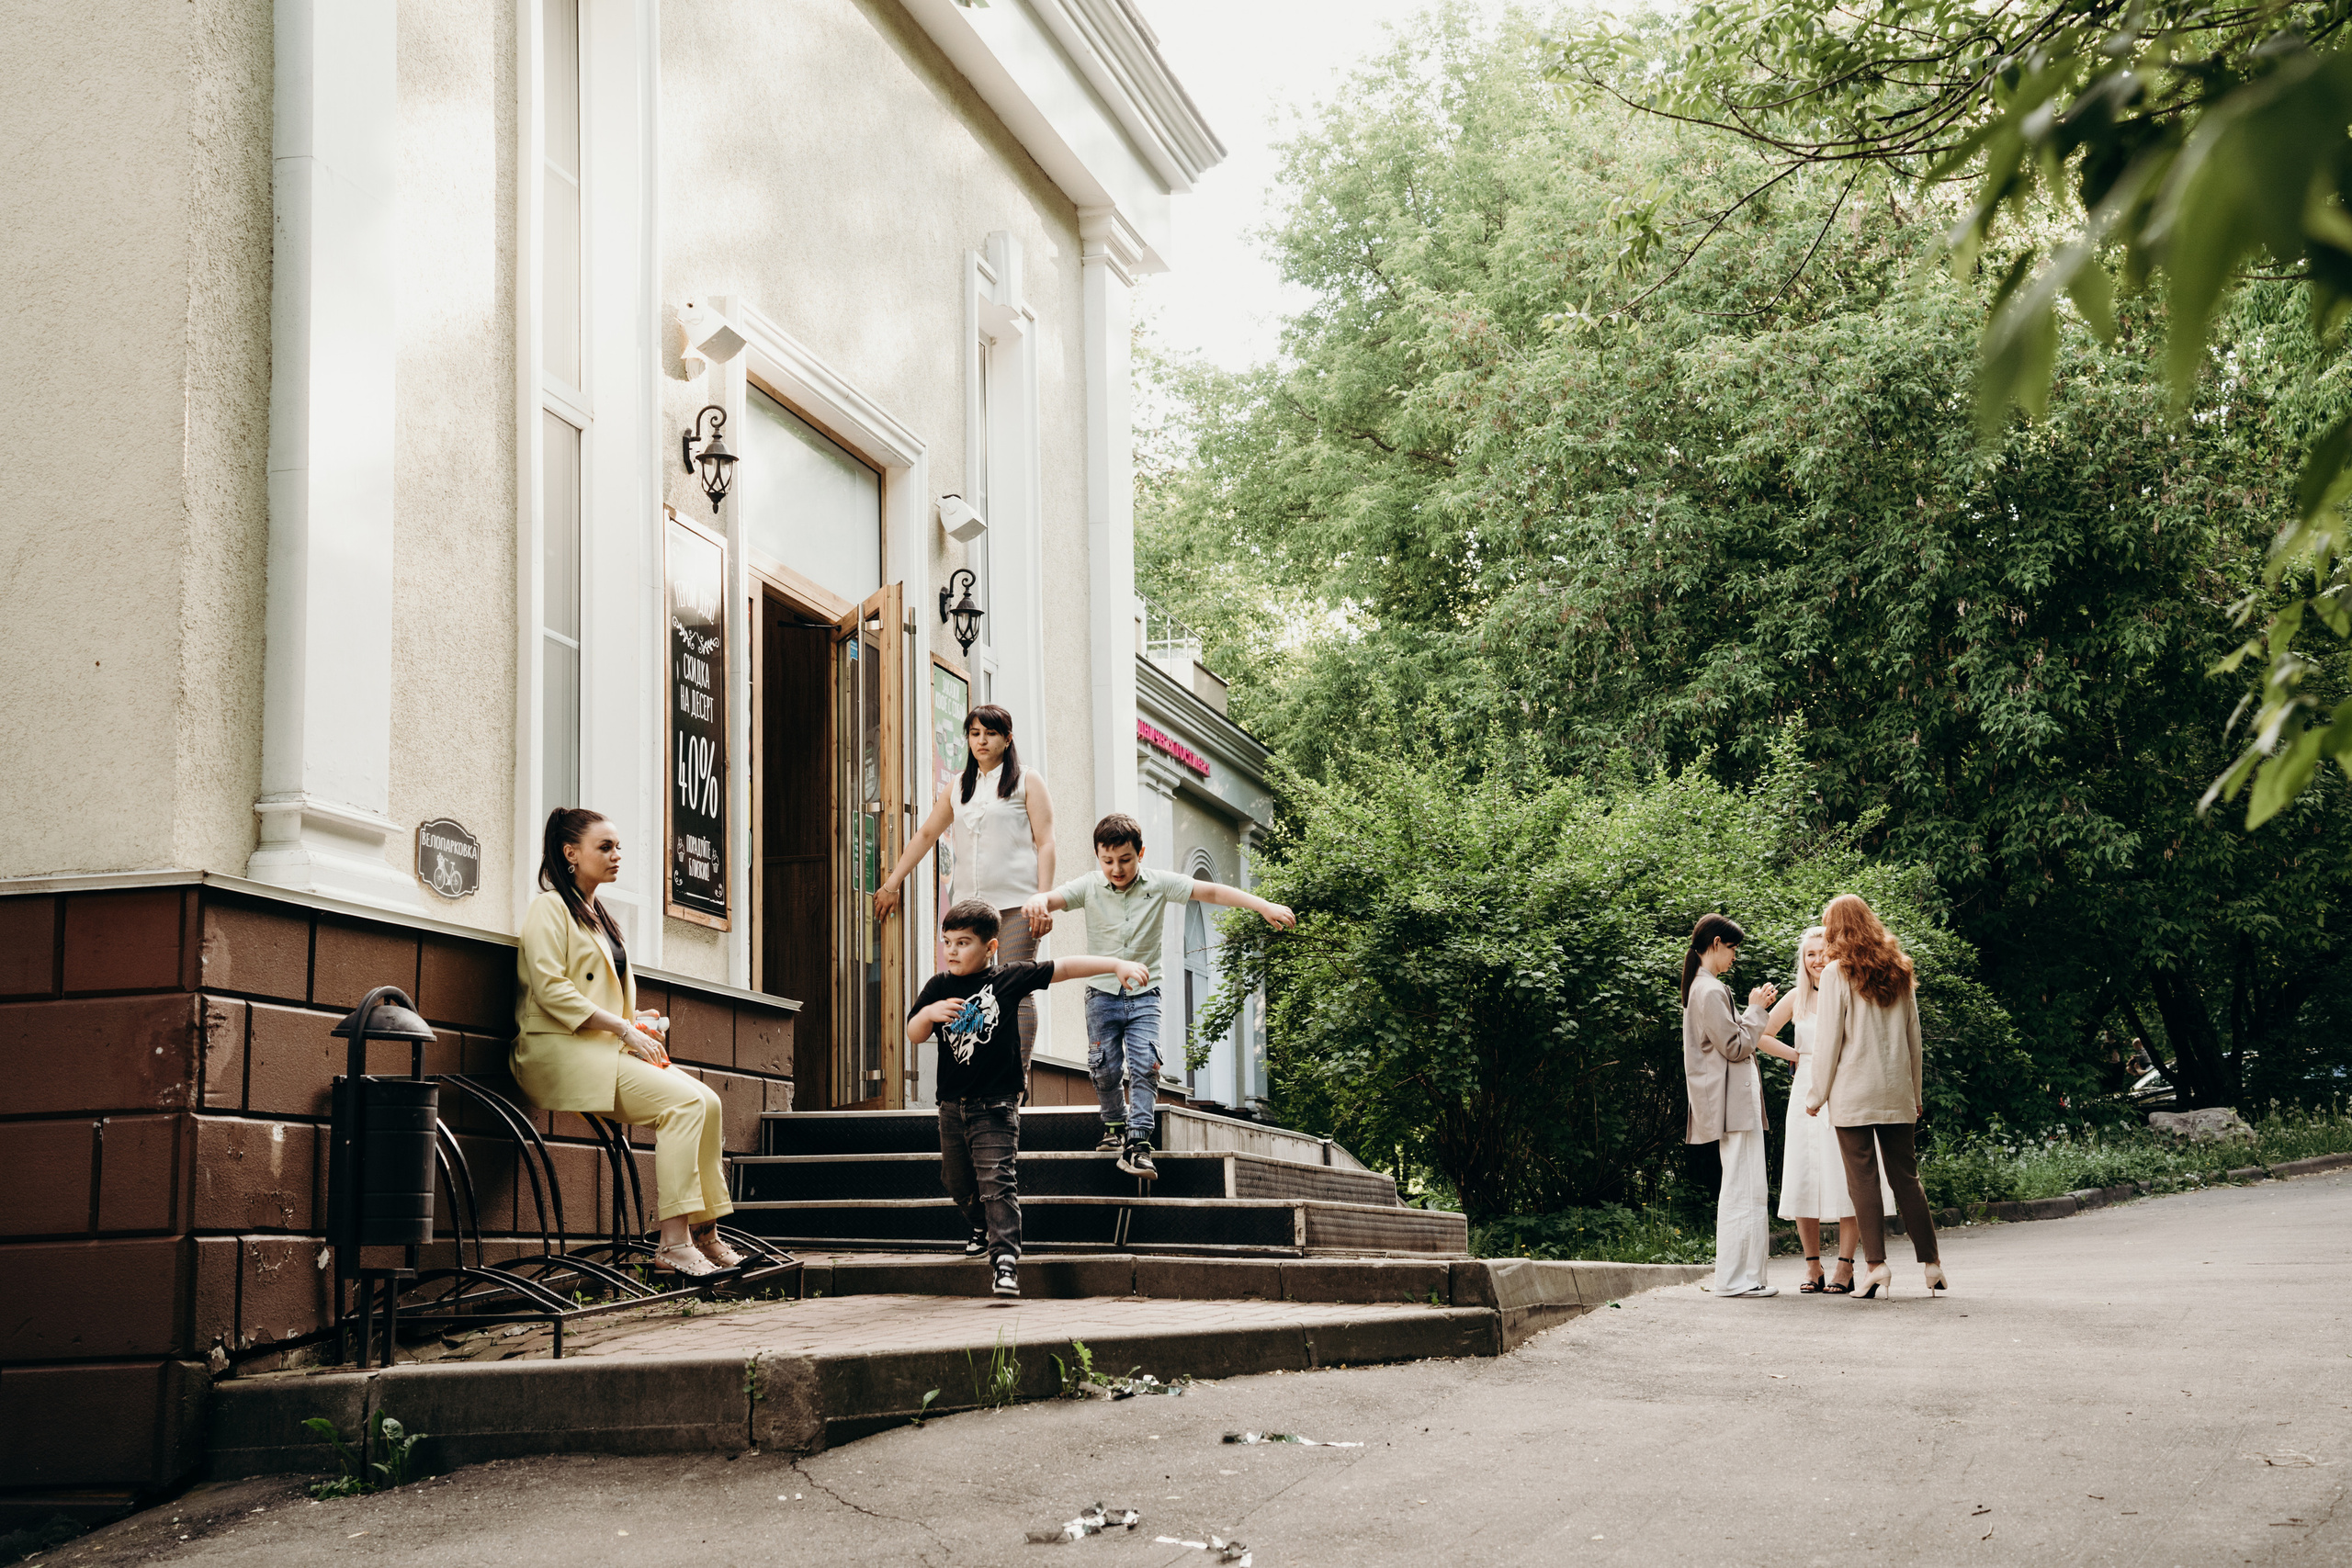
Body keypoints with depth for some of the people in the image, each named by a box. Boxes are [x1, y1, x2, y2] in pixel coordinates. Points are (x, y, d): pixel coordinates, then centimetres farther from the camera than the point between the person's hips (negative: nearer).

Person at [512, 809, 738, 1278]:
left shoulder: (601, 918, 25)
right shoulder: (550, 909, -3)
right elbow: (551, 990, -15)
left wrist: (641, 1021, 8)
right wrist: (622, 1028, -17)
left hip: (608, 1048, 9)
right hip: (561, 1051, -9)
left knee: (708, 1102, -12)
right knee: (685, 1101, -25)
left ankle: (704, 1232, -13)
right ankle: (673, 1244, -28)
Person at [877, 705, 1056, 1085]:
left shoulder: (1027, 782, 8)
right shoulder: (958, 789, 20)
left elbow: (1045, 843, 1)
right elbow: (926, 834, 25)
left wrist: (1044, 900, -9)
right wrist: (891, 884, 22)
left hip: (1016, 902, -4)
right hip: (970, 902, 4)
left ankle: (1018, 1077, -6)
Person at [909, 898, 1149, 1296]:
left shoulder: (1009, 978, -5)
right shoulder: (939, 986, 3)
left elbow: (1065, 968, -4)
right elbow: (913, 1036, 3)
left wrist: (1118, 964, -9)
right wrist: (929, 1013, -19)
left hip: (995, 1104, -5)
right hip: (952, 1105, 5)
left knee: (997, 1182, -14)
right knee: (957, 1182, 18)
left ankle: (1005, 1259, -18)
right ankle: (983, 1229, 45)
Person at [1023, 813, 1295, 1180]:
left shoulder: (1160, 884, -7)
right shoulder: (1089, 887, -6)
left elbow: (1212, 892, -11)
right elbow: (1052, 898, -19)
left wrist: (1264, 906, -21)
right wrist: (1038, 903, -46)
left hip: (1144, 994, -1)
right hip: (1103, 992, 1)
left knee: (1145, 1064, -15)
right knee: (1105, 1069, 0)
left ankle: (1137, 1144, -17)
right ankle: (1116, 1124, 28)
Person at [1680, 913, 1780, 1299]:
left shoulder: (1702, 987, 17)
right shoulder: (1711, 991, -15)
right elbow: (1735, 1047, -16)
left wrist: (1755, 1010, 16)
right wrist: (1756, 1010, -7)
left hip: (1733, 1101, 11)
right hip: (1735, 1102, -11)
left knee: (1740, 1190, 12)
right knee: (1744, 1190, -9)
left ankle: (1736, 1275, 14)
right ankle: (1736, 1278, -7)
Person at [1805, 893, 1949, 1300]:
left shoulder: (1837, 973, -6)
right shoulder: (1899, 972, 10)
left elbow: (1829, 1040, -7)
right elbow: (1913, 1037, 14)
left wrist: (1817, 1094, 1)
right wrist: (1915, 1092, 20)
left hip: (1853, 1094, -5)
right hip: (1897, 1093, 5)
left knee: (1862, 1178, -2)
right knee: (1906, 1177, 10)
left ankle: (1876, 1264, -7)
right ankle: (1932, 1262, 11)